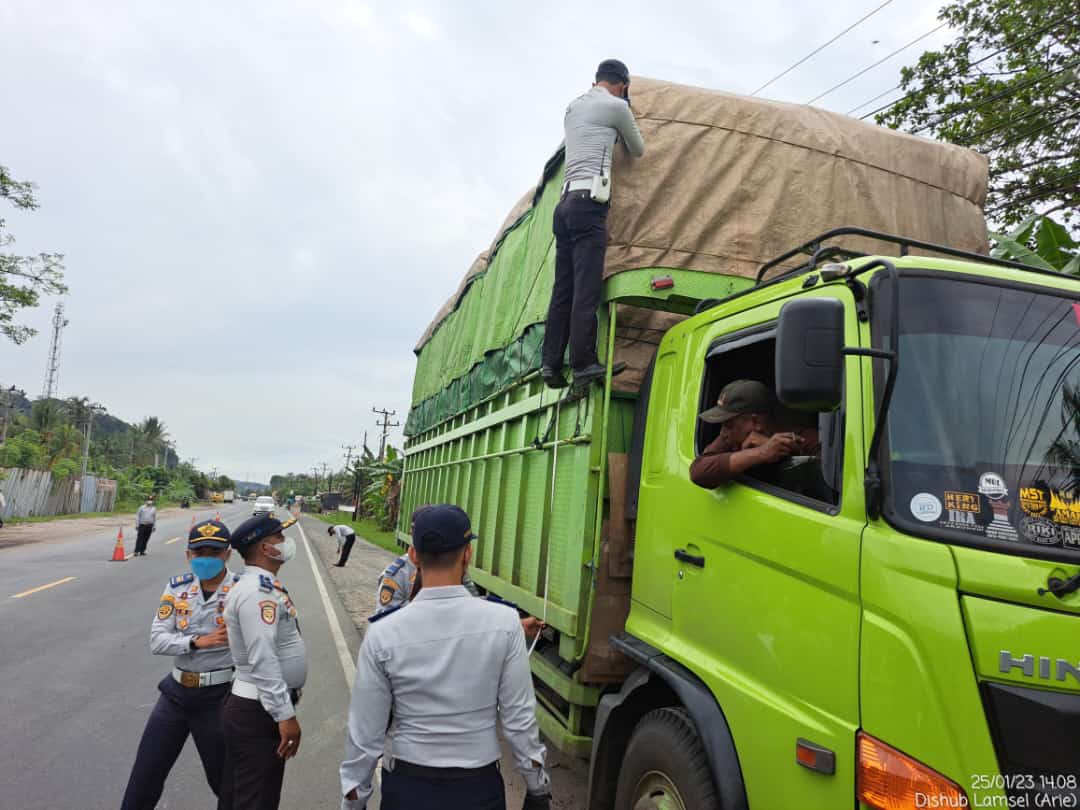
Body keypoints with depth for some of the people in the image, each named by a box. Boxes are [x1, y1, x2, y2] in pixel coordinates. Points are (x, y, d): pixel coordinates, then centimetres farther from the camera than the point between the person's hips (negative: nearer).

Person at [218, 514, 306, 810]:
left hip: (255, 706, 10)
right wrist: (286, 714, -26)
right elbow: (262, 659, -28)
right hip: (258, 711, -10)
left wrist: (284, 708, 21)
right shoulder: (260, 590, -22)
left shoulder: (260, 585, 11)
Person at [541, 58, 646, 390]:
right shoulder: (616, 105, 3)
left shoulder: (573, 107, 23)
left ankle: (551, 362, 0)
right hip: (588, 203, -7)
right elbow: (638, 150, 18)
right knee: (586, 288, -11)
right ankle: (584, 363, -13)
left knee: (564, 287, 4)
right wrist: (623, 129, 35)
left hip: (565, 203, 7)